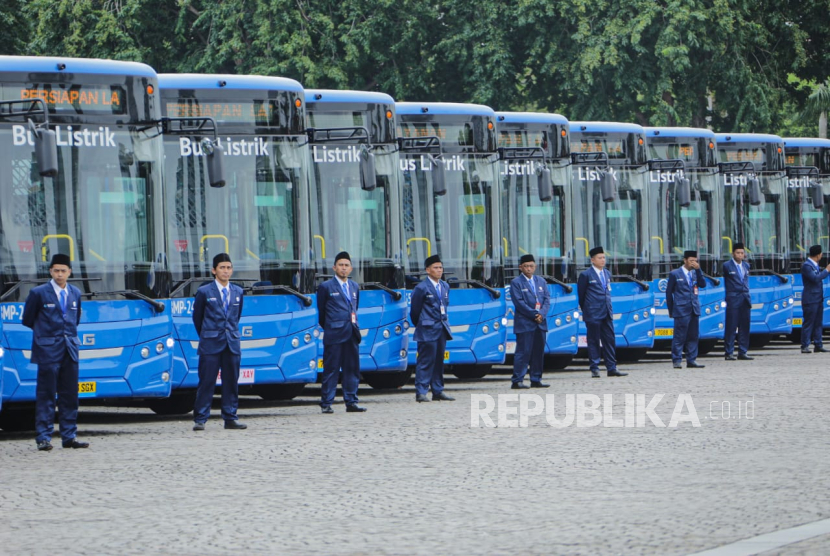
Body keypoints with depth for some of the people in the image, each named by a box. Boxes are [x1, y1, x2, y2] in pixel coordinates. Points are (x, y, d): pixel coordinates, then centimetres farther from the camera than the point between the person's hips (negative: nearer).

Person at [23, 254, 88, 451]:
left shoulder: (75, 293, 11)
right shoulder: (38, 293, -4)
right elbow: (28, 320, 6)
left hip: (70, 351, 5)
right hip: (48, 351, -5)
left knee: (69, 395, 5)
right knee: (46, 395, -4)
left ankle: (69, 437, 10)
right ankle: (43, 438, -3)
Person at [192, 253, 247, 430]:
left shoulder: (238, 292, 10)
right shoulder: (204, 292, -2)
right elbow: (197, 317, 8)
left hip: (232, 343, 4)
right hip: (210, 344, -4)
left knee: (231, 382, 6)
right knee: (207, 382, -5)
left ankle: (230, 418, 12)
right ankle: (200, 419, -2)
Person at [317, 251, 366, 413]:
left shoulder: (354, 287, 16)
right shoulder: (326, 287, 0)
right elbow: (321, 312, 5)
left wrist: (353, 325, 15)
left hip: (352, 334, 5)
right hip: (334, 335, -5)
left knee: (352, 369, 6)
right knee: (331, 369, -4)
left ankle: (351, 402, 11)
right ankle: (326, 404, -2)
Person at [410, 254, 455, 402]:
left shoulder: (445, 286, 13)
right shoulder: (421, 288, -9)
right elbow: (415, 311, -4)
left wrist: (444, 322, 16)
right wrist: (420, 325, 5)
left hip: (442, 329, 7)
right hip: (427, 331, -7)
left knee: (439, 361, 10)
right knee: (426, 361, -8)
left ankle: (438, 391, 15)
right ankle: (421, 392, -7)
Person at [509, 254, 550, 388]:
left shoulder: (541, 282, 15)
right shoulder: (516, 283, -2)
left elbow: (547, 299, 8)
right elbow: (519, 302, -11)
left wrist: (542, 314, -9)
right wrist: (534, 315, -15)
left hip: (540, 322, 6)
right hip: (524, 323, -6)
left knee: (538, 352, 7)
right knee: (523, 352, -9)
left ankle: (536, 380, 13)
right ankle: (517, 381, -8)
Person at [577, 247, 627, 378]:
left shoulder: (607, 274, 14)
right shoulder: (586, 275, -5)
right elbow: (581, 295, 0)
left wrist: (608, 309, 15)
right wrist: (587, 310, 6)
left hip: (607, 313, 6)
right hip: (593, 315, -6)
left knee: (609, 340, 4)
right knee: (594, 341, -1)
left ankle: (611, 368, 7)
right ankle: (595, 369, 3)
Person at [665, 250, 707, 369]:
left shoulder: (695, 273, 14)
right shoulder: (675, 274, 2)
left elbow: (703, 284, -2)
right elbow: (669, 292, 3)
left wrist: (698, 270, -10)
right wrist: (671, 310, 0)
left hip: (694, 309, 5)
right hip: (681, 310, -5)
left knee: (693, 336, 6)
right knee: (679, 336, -5)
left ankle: (691, 360, 11)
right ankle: (677, 361, -2)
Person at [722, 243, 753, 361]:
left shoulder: (746, 266, 14)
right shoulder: (727, 266, -4)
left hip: (745, 299, 6)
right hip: (733, 299, -6)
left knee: (744, 327, 5)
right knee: (731, 327, -4)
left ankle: (742, 353, 9)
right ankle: (728, 353, -1)